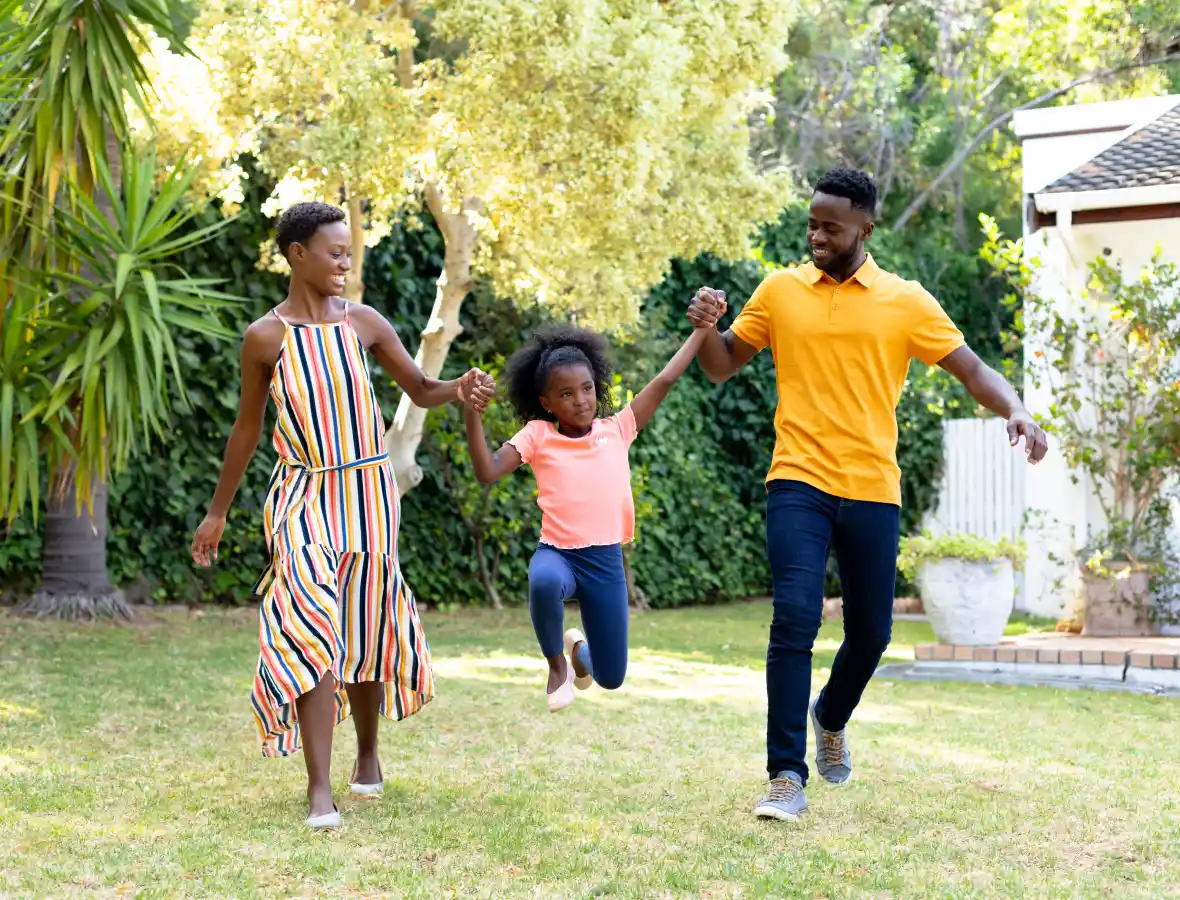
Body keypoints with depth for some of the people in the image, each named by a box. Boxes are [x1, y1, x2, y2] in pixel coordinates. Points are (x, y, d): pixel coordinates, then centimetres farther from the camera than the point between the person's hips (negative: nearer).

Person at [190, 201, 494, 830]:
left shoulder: (365, 323, 1)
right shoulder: (265, 338, -3)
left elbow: (420, 390, 9)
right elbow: (247, 427, 7)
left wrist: (458, 389, -15)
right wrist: (218, 511, 12)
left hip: (367, 490, 3)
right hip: (303, 495, -2)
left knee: (366, 634, 11)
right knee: (312, 632, -16)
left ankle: (368, 752, 35)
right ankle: (319, 789, -18)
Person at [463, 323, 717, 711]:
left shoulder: (616, 430, 4)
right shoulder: (537, 436, -1)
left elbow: (664, 380, 4)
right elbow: (488, 472, -12)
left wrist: (702, 327, 4)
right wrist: (473, 415, -23)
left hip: (606, 561, 2)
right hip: (557, 552, -2)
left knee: (611, 678, 6)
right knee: (544, 582, -42)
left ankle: (579, 649, 47)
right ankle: (556, 663, -10)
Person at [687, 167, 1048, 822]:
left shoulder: (906, 302, 3)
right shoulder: (780, 291, 5)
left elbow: (971, 369, 4)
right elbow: (722, 367, 12)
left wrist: (1017, 411, -15)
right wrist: (706, 329, -9)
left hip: (872, 490, 1)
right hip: (798, 481, -1)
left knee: (870, 633, 10)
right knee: (795, 620, -16)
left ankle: (831, 719, 42)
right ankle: (787, 777, -11)